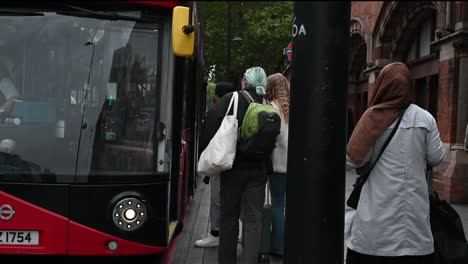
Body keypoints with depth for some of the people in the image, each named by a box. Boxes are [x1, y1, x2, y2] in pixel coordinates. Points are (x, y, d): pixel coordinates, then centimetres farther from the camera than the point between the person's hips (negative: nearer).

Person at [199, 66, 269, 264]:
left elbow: (211, 122, -15)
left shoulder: (232, 99, -7)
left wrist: (206, 151, -7)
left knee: (229, 217, 12)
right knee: (253, 218, 5)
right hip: (259, 170, 2)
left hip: (234, 167, -2)